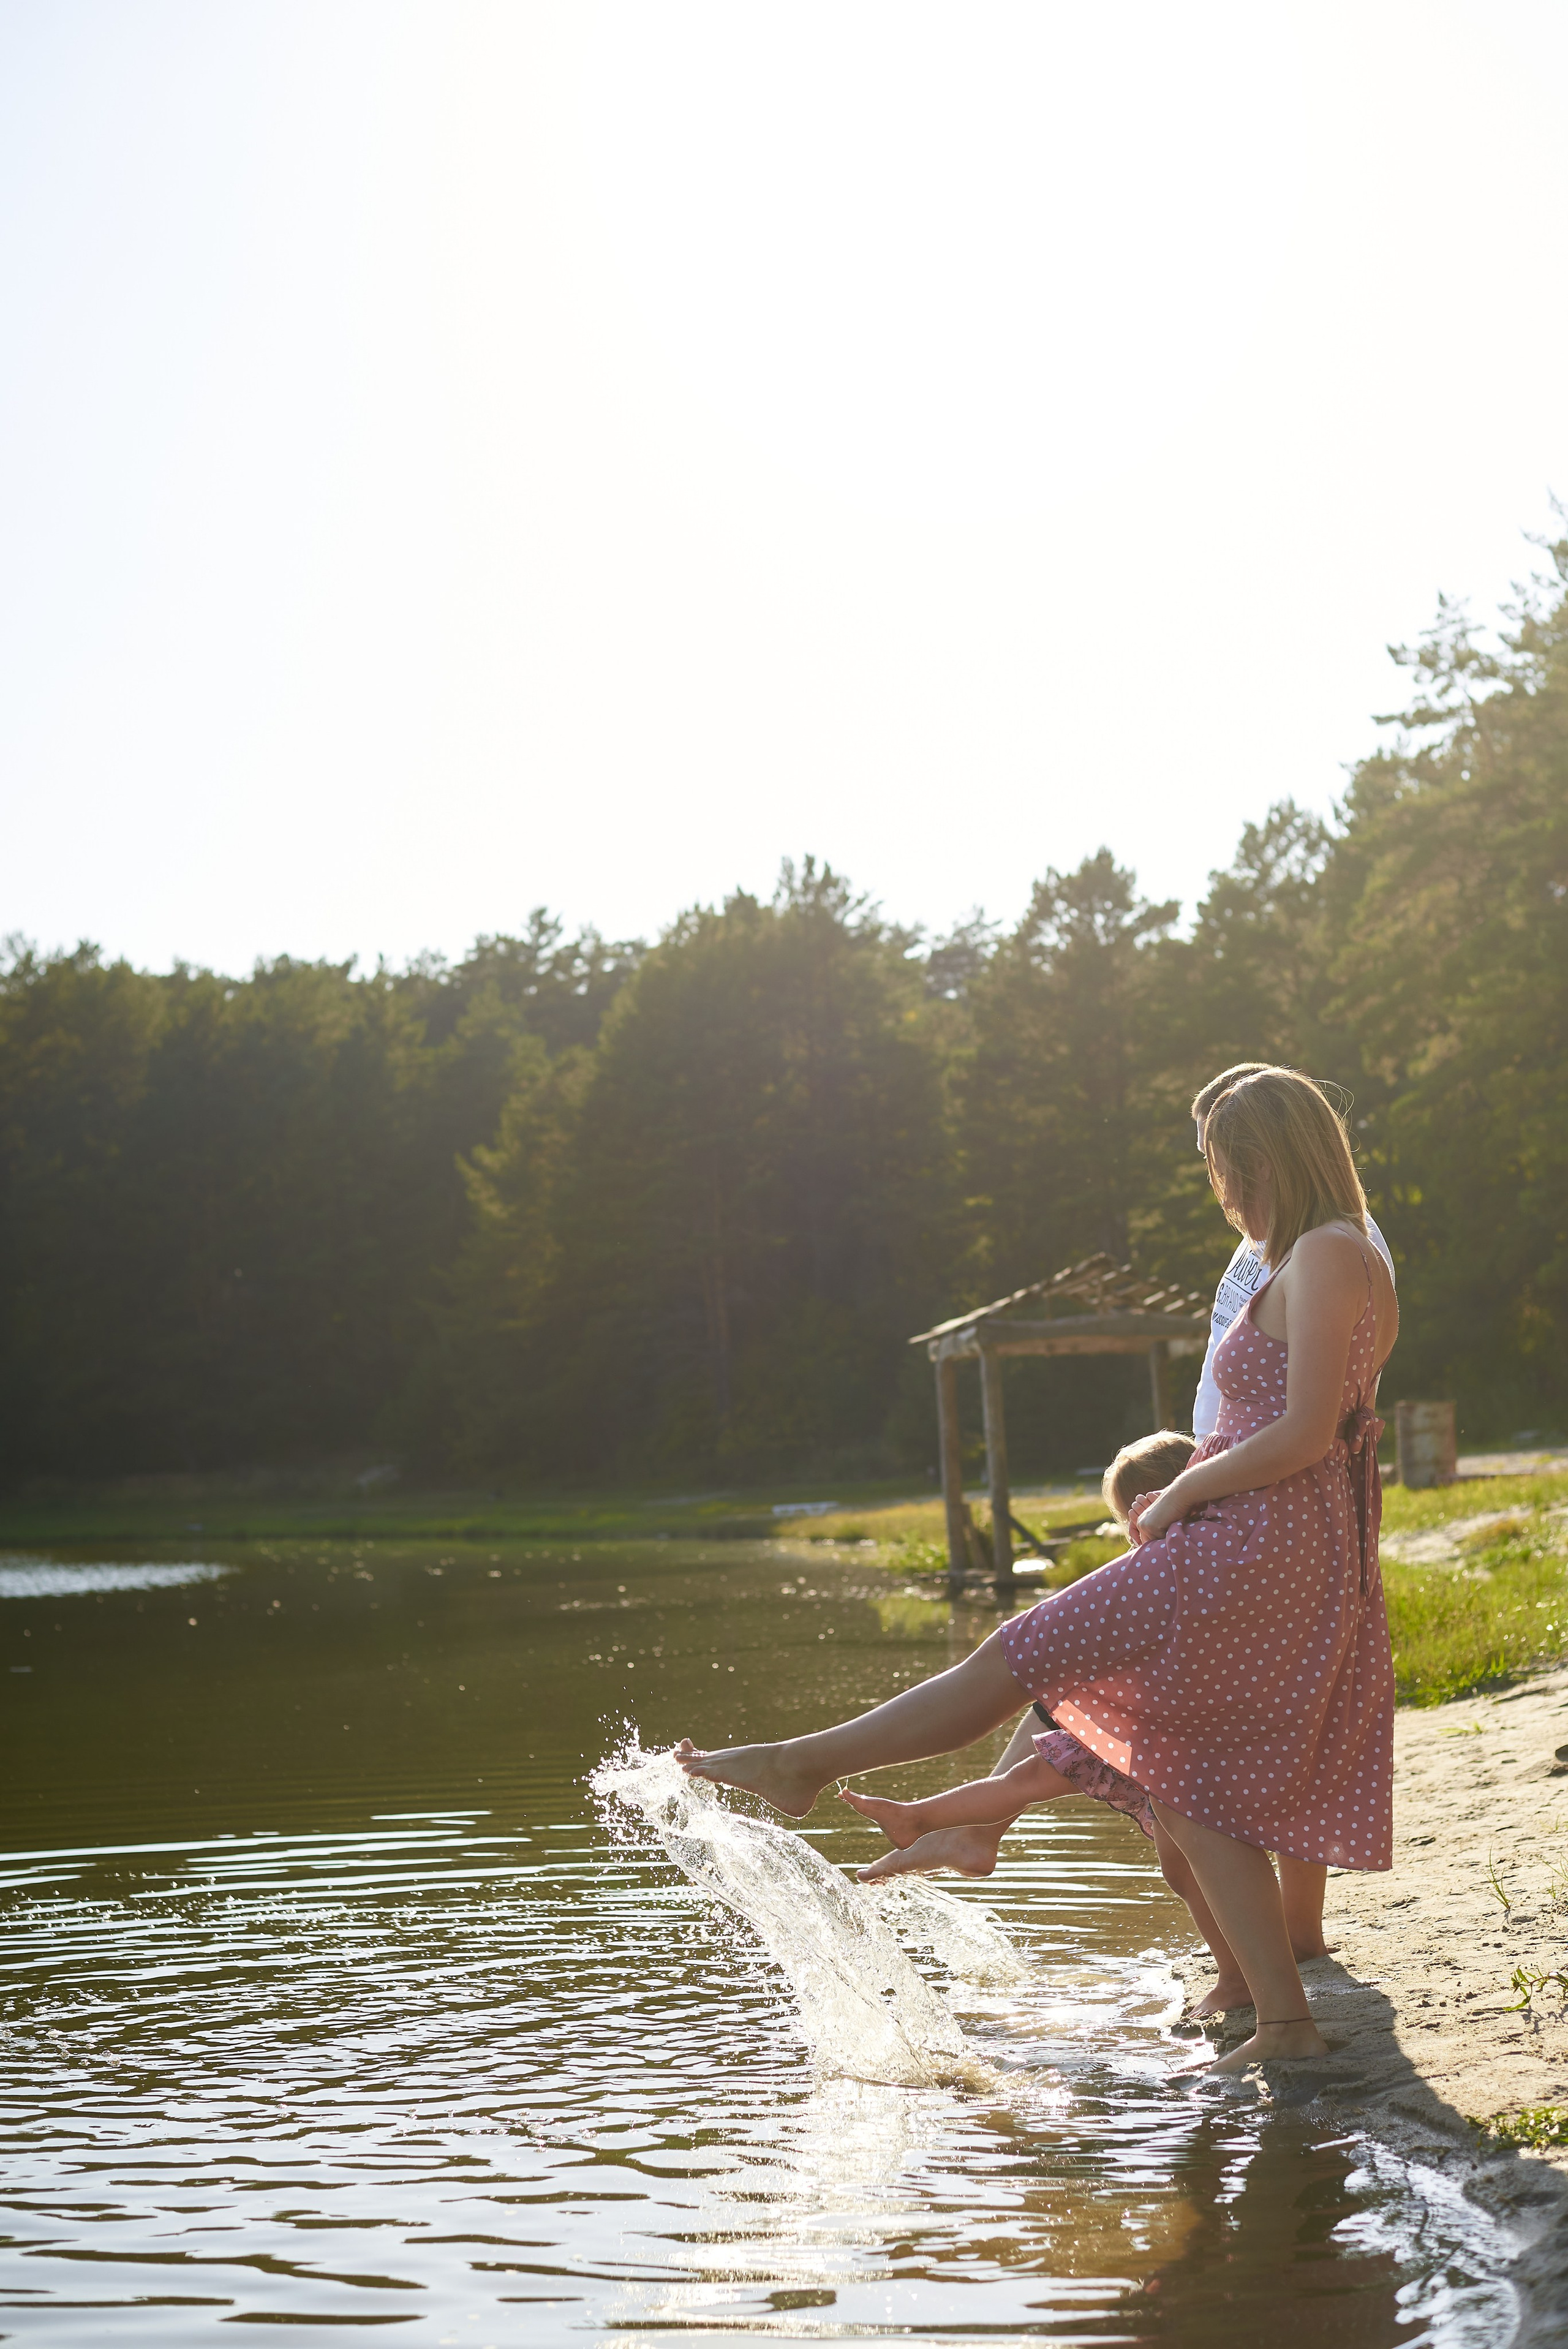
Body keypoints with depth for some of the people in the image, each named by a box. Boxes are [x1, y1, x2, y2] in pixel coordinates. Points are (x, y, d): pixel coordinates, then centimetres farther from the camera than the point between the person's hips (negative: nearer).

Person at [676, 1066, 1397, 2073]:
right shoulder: (1356, 1261, 20)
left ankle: (804, 1763, 4)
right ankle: (1286, 2025, 9)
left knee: (1017, 1659, -4)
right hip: (1305, 1568, 10)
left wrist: (1182, 1494, -8)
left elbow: (1303, 1435, -20)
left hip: (1253, 1549, -10)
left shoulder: (1324, 1257, -12)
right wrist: (1191, 1491, 14)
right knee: (1191, 1798, 10)